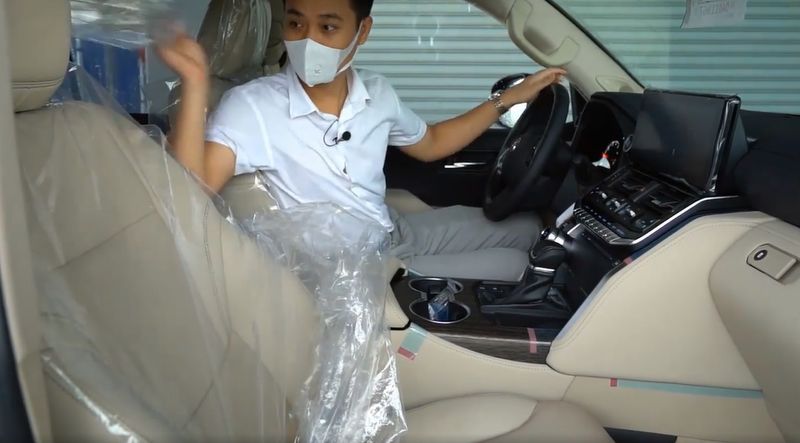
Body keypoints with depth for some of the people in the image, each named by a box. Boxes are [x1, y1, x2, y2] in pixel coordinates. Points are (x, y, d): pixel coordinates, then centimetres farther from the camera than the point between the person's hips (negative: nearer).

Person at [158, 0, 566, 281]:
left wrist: (507, 99, 6)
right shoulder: (252, 105, -22)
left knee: (526, 228, 13)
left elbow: (430, 144, 13)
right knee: (516, 266, -6)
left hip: (397, 232, 7)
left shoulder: (377, 92, -4)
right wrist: (195, 84, -44)